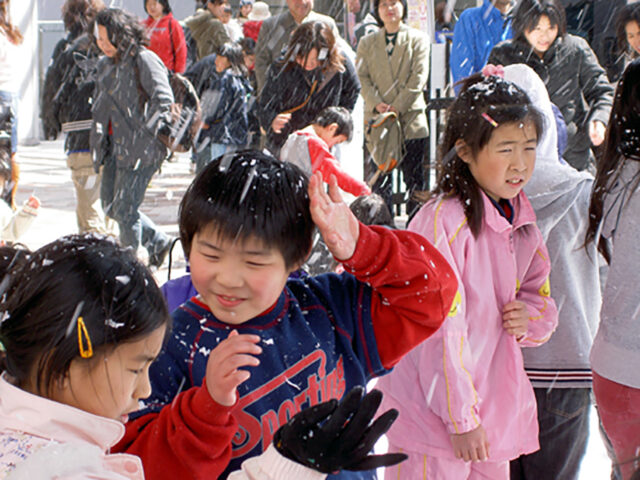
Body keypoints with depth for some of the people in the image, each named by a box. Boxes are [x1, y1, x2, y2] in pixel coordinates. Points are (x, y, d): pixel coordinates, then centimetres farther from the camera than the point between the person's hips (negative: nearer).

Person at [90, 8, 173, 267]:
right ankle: (157, 241, 30)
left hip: (140, 145, -9)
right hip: (114, 146, 9)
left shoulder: (144, 60, -11)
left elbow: (163, 97, -19)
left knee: (125, 208, -6)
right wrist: (98, 141, 19)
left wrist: (161, 120, -34)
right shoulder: (104, 65, 15)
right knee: (110, 205, 13)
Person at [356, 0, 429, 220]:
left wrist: (397, 107, -12)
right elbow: (362, 78, 5)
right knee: (380, 177, 2)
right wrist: (377, 103, -12)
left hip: (411, 117, -2)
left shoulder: (418, 39, 6)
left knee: (413, 176, 1)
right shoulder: (367, 43, 13)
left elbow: (418, 78, -3)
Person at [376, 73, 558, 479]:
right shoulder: (443, 221, -19)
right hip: (435, 415, -7)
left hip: (498, 408, 7)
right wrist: (461, 416, -17)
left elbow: (541, 296, 17)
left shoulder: (522, 221, 5)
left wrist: (529, 317, -6)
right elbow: (441, 330, -19)